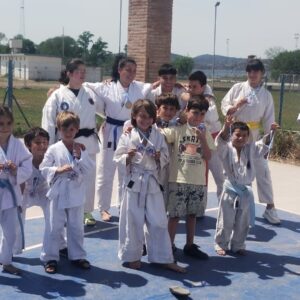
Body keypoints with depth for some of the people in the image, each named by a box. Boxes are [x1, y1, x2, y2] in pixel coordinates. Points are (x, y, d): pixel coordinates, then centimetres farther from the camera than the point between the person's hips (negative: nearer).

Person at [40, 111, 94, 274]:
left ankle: (77, 256, 29)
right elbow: (43, 169, -7)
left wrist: (80, 156, -16)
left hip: (76, 193, 3)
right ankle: (50, 258, 18)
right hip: (58, 193, -2)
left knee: (76, 227, 15)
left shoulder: (81, 148, 1)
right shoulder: (53, 149, -6)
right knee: (55, 227, 6)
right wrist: (58, 170, -21)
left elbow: (89, 168, -4)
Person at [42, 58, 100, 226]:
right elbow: (49, 122, -7)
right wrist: (50, 147, -10)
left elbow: (97, 116, 14)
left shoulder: (90, 94, 5)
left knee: (88, 178, 11)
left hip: (88, 142, 4)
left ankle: (87, 212, 27)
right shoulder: (58, 95, -6)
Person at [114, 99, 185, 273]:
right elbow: (118, 158, -1)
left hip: (152, 181, 2)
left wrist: (159, 158, -12)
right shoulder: (128, 136, -3)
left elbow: (166, 158, 9)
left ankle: (165, 258, 18)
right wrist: (128, 158, -21)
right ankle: (133, 256, 24)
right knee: (134, 221, 6)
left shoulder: (158, 136, 5)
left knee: (159, 221, 7)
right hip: (134, 181, -2)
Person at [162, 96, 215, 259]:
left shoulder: (205, 134, 6)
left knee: (192, 214, 14)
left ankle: (190, 246, 27)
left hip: (198, 181, 4)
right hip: (178, 180, -4)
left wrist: (202, 139, -13)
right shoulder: (177, 129, -5)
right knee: (175, 215, 1)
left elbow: (208, 157, 0)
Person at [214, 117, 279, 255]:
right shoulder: (226, 149, -8)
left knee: (243, 223, 14)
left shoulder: (251, 149, 3)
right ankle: (221, 244, 24)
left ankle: (238, 245, 30)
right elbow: (220, 141, -27)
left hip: (246, 191, 3)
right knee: (225, 221, 7)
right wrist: (226, 126, -45)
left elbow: (264, 145, -6)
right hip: (230, 190, -3)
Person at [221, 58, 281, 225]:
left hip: (254, 136, 0)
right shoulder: (237, 88, 0)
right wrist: (235, 106, -18)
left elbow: (268, 120, 3)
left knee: (262, 170, -1)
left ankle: (270, 208, 7)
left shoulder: (266, 95, 2)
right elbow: (224, 107, 1)